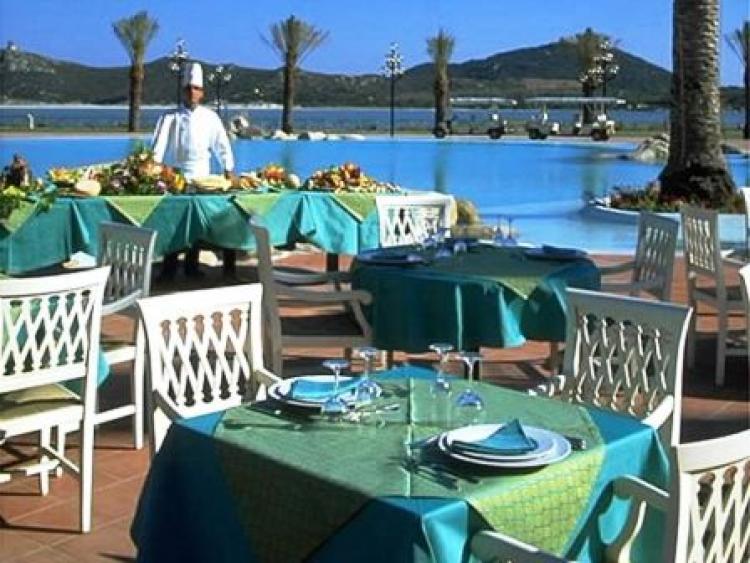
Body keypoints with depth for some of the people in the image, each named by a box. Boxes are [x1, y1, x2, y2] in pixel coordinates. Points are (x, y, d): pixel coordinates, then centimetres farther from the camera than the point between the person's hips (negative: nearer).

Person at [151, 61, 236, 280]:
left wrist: (229, 170, 4)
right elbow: (158, 146, -4)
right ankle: (169, 268, 1)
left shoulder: (210, 118, 7)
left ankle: (192, 266, 17)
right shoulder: (171, 117, 2)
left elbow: (222, 146, 10)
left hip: (200, 178, 2)